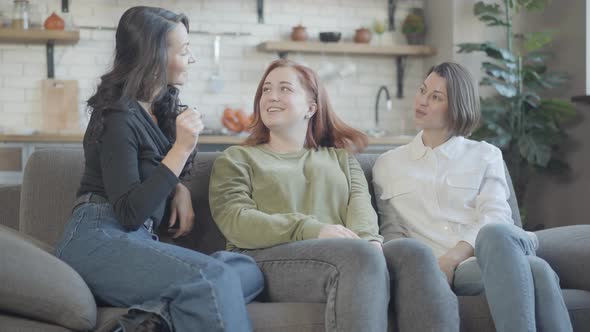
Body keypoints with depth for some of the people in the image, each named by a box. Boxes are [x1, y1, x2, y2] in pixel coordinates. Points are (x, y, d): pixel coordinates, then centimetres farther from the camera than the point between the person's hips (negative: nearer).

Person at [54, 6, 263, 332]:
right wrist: (182, 149, -17)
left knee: (248, 270, -19)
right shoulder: (118, 116, -10)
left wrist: (180, 190, 9)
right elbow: (128, 213, -15)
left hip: (139, 242, 8)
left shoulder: (162, 108, 16)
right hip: (98, 240, -8)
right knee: (213, 277, -33)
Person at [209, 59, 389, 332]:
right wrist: (312, 230, -14)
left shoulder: (340, 157, 32)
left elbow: (359, 200, 12)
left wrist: (369, 239, -15)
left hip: (341, 252, 3)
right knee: (359, 256, -37)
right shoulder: (237, 159, 21)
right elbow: (236, 221, 2)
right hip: (267, 259, -3)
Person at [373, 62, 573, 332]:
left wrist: (451, 259, -16)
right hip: (441, 266, -1)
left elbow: (495, 217, 3)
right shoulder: (387, 165, 22)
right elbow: (392, 231, 15)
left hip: (485, 253, 2)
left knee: (495, 234, -42)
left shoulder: (486, 155, 19)